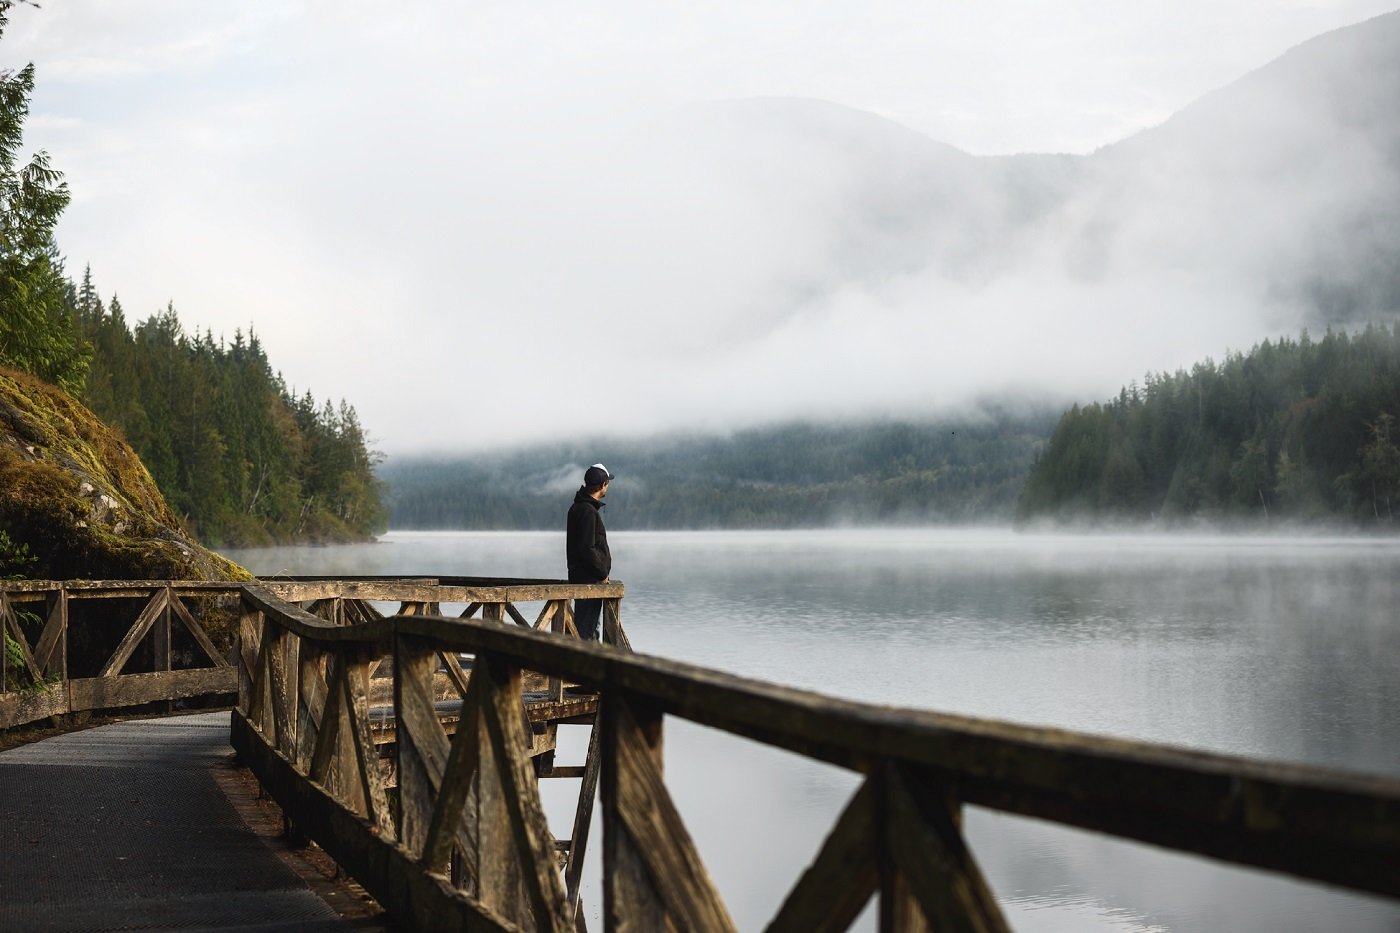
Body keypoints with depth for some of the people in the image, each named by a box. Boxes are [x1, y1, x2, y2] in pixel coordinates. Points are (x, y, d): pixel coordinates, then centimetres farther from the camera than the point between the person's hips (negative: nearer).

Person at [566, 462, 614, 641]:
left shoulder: (578, 507, 15)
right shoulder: (588, 511, -18)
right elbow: (587, 549, -23)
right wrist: (603, 573, -12)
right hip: (590, 579, -10)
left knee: (590, 625, 17)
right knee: (585, 626, -9)